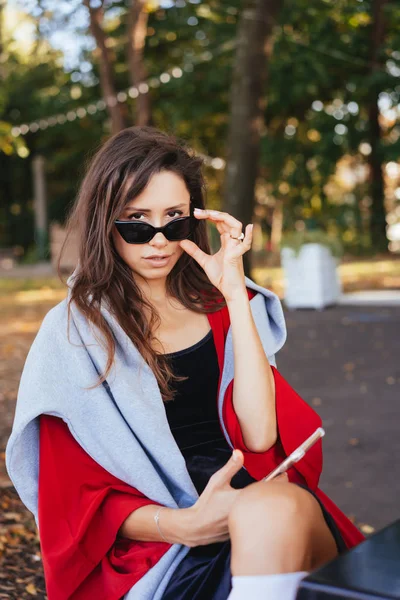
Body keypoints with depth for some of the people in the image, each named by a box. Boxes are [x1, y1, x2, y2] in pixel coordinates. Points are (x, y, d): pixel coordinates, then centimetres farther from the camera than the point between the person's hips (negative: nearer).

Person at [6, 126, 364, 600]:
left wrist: (234, 292, -4)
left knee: (270, 511, -33)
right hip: (155, 541, -3)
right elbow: (80, 498, 2)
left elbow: (260, 434, -3)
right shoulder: (71, 331, 4)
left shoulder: (221, 308, 12)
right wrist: (183, 525, -18)